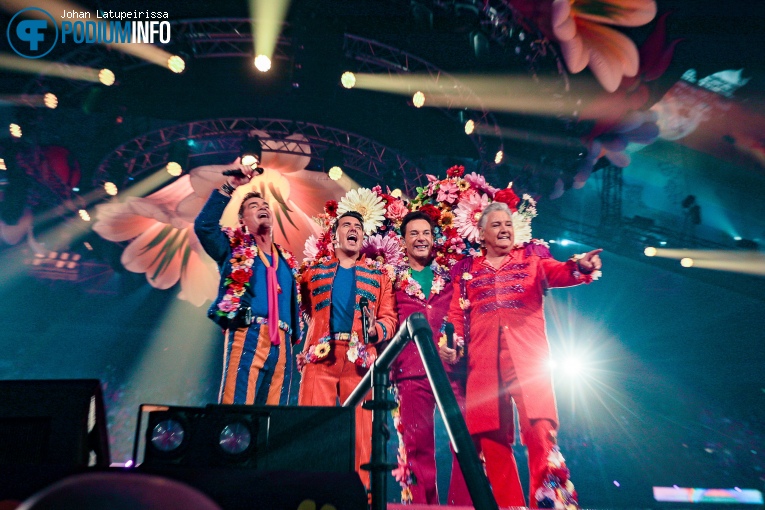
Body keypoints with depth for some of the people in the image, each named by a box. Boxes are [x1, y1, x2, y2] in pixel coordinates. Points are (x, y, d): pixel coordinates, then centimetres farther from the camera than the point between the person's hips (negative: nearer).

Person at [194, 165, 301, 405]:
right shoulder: (235, 248, 13)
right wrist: (229, 187, -5)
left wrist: (295, 343, 13)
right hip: (247, 336, -4)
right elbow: (204, 225, -6)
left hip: (281, 342, 5)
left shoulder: (287, 260, 24)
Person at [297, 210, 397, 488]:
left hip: (359, 358, 0)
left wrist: (376, 330, -11)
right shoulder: (313, 271, 18)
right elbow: (302, 314, 18)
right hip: (320, 355, 0)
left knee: (360, 430, 0)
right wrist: (300, 348, 7)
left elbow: (389, 317, 8)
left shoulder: (378, 274, 16)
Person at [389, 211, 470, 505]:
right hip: (412, 368, -1)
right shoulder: (393, 279, 12)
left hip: (452, 365, 1)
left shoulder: (449, 275, 16)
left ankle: (464, 502, 7)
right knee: (417, 443, 3)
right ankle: (422, 503, 15)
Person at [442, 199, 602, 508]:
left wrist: (580, 267, -25)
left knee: (539, 429, -14)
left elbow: (557, 273, -3)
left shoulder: (533, 256, 16)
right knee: (491, 436, 0)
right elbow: (458, 312, 11)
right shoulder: (466, 269, 18)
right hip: (483, 358, 2)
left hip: (527, 353, -1)